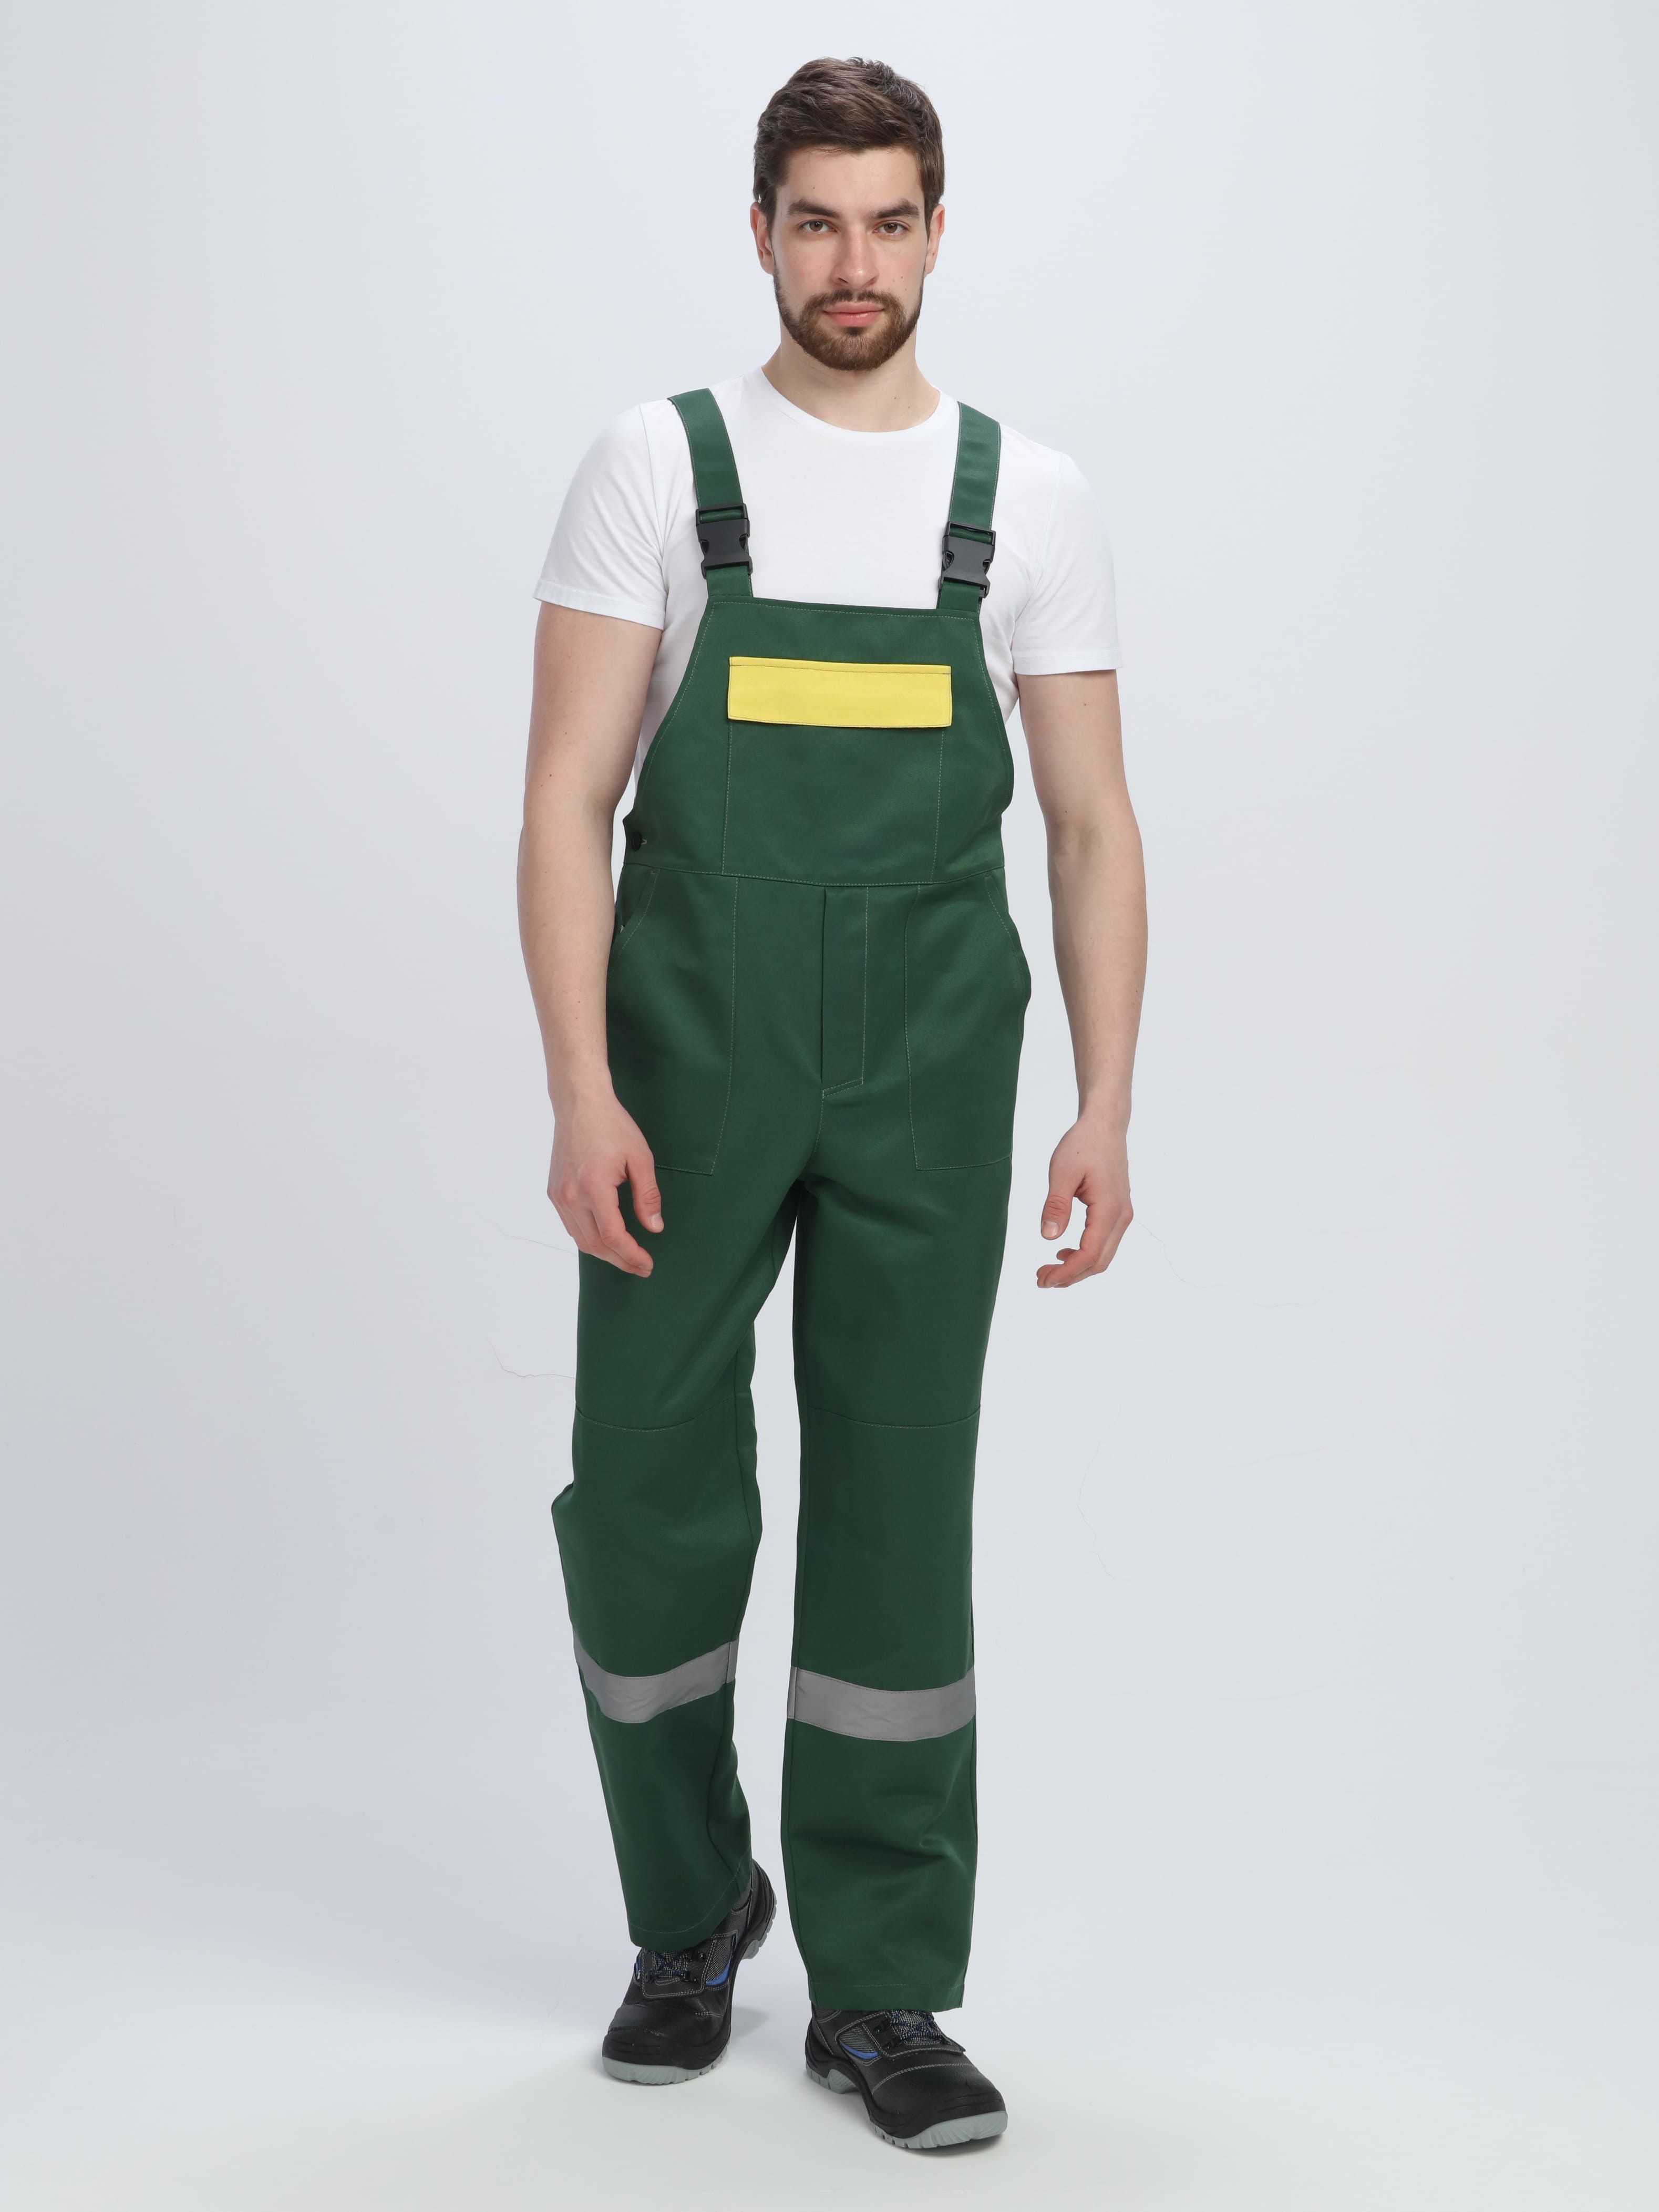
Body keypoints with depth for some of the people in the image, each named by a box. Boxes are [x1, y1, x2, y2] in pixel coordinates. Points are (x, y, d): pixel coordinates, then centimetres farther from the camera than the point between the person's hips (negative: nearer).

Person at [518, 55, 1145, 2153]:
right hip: (692, 1060, -1)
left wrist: (1102, 1110, -4)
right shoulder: (656, 465, 1)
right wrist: (582, 1090, -13)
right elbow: (568, 800, -4)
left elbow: (1092, 827, 6)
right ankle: (691, 1911, 28)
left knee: (900, 1512, 3)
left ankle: (879, 1983, 15)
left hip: (926, 1080, 1)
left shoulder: (1031, 499, 7)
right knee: (651, 1496, 4)